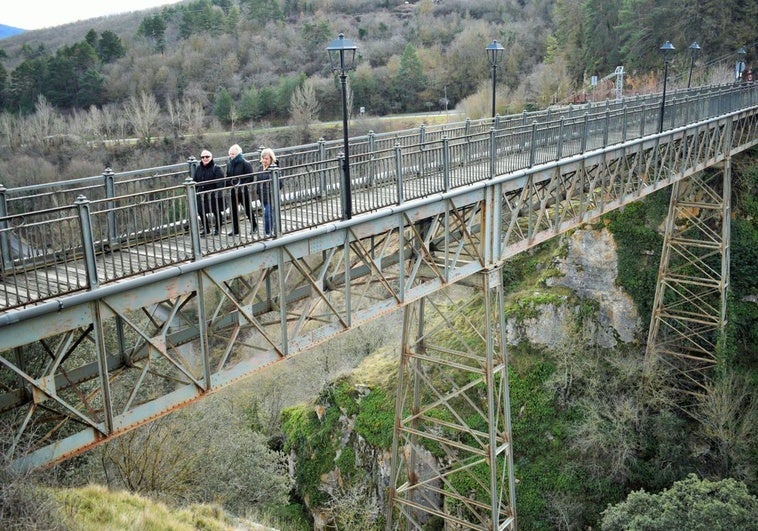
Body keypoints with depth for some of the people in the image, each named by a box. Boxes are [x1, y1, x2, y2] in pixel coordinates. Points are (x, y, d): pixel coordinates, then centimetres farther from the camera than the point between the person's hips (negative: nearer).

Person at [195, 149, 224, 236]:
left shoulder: (216, 168, -10)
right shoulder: (198, 169, 8)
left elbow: (220, 183, -16)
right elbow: (195, 181, 15)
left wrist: (218, 194, -25)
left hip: (214, 196, -5)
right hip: (202, 195, 5)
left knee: (216, 212, 6)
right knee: (201, 212, 7)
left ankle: (218, 229, 23)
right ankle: (206, 229, 23)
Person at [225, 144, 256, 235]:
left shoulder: (245, 163, -10)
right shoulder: (229, 164, 7)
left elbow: (250, 177, -14)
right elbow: (228, 177, 14)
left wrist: (242, 185, -24)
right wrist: (228, 185, -6)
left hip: (244, 191, -5)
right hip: (233, 191, 5)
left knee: (248, 209, 7)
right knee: (234, 210, 6)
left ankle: (254, 226, 24)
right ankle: (235, 229, 14)